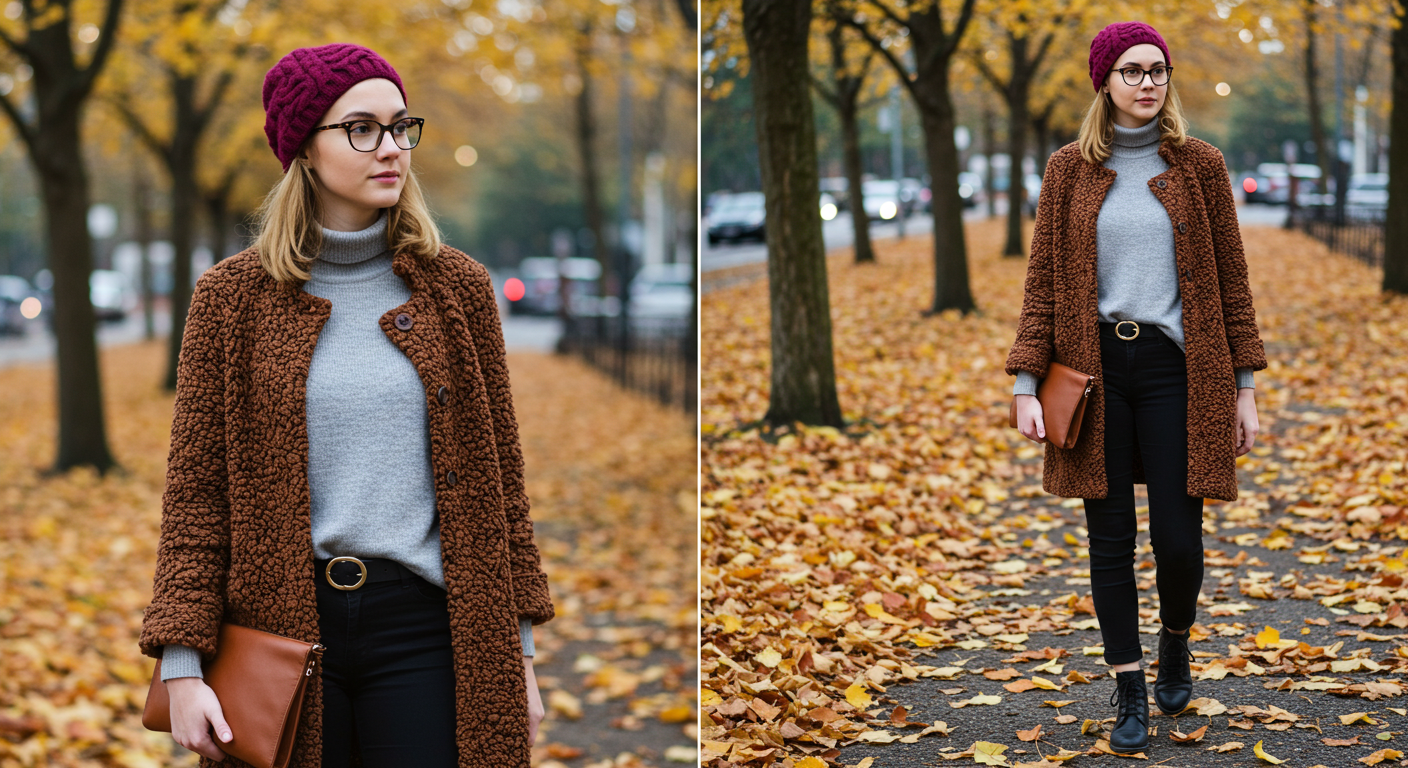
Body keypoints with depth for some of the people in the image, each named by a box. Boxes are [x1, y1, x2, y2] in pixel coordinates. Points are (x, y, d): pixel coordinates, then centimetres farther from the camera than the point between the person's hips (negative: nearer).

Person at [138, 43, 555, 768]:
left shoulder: (457, 286, 5)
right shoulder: (232, 296, 2)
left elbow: (497, 474, 8)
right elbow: (195, 490, 1)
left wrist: (519, 652, 7)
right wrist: (181, 666, -6)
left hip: (425, 625, 1)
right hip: (278, 624, 0)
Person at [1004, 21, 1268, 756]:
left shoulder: (1198, 165, 4)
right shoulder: (1070, 169, 5)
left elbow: (1230, 279, 5)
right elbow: (1043, 281, 4)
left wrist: (1244, 385, 2)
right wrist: (1026, 384, -3)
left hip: (1174, 368, -1)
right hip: (1094, 372, 1)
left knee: (1177, 538, -2)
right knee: (1110, 540, 4)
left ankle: (1175, 644, 30)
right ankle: (1130, 694, 17)